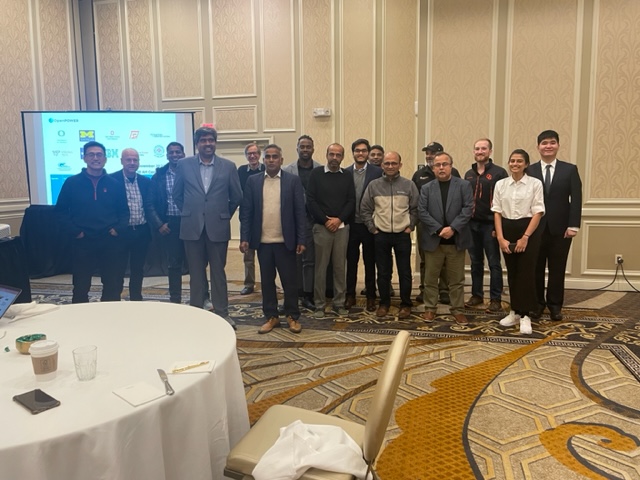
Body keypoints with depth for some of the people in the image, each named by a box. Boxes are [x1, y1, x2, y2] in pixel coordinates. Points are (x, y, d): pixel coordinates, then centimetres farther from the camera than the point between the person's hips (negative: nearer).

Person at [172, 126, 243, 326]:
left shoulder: (228, 166, 0)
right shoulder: (184, 164, 2)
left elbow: (237, 196, 7)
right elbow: (177, 194, 11)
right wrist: (188, 213, 11)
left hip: (218, 227, -1)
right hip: (192, 227, 1)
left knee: (218, 272, 6)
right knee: (196, 272, 9)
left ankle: (222, 313, 15)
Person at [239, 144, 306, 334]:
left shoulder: (293, 180, 0)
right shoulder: (253, 181, 4)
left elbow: (300, 212, -2)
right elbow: (246, 211, 3)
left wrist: (301, 240, -6)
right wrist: (244, 238, -5)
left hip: (286, 241, -2)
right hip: (262, 241, 2)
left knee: (289, 281, 6)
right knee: (267, 281, 11)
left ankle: (292, 316, 20)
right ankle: (271, 317, 23)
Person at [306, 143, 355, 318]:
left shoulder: (347, 176, 9)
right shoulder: (316, 174, 2)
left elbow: (351, 201, 4)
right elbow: (310, 200, -4)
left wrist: (339, 219, -10)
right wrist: (326, 220, -10)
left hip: (342, 227, 2)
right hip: (322, 226, -2)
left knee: (340, 266, 6)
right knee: (321, 267, 1)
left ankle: (339, 302, 16)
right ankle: (319, 304, 10)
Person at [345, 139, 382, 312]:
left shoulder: (377, 172, -3)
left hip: (370, 224, -1)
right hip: (351, 224, 2)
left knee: (370, 263, 9)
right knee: (351, 261, 11)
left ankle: (371, 297, 21)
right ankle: (350, 295, 23)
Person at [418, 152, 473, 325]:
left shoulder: (464, 185, 3)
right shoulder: (426, 188, 7)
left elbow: (468, 209, -6)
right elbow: (422, 212, -3)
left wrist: (452, 228, -17)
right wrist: (439, 229, -14)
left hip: (456, 240, -1)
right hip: (433, 240, 1)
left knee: (457, 278, 7)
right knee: (431, 278, 8)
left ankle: (457, 310, 18)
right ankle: (430, 308, 20)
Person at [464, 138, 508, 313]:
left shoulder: (499, 172, -5)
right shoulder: (469, 174, 12)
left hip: (490, 224, -5)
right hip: (472, 224, 5)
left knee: (493, 263, 2)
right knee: (476, 262, 12)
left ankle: (496, 300, 9)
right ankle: (477, 295, 23)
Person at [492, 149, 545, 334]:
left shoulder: (535, 183, -3)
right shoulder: (500, 184, 6)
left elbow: (537, 212, -6)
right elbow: (497, 212, 5)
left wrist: (525, 237, -12)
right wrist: (500, 238, -4)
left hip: (528, 230, -3)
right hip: (507, 230, 3)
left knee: (526, 273, -3)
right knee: (512, 273, 9)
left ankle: (525, 315, 4)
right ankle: (515, 312, 19)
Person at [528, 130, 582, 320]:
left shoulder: (570, 169, 4)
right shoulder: (529, 171, 3)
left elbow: (576, 199, -1)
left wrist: (573, 225, -10)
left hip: (560, 228, 0)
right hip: (535, 228, 0)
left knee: (557, 269, 7)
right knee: (536, 269, 8)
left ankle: (555, 305, 21)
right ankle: (537, 303, 22)